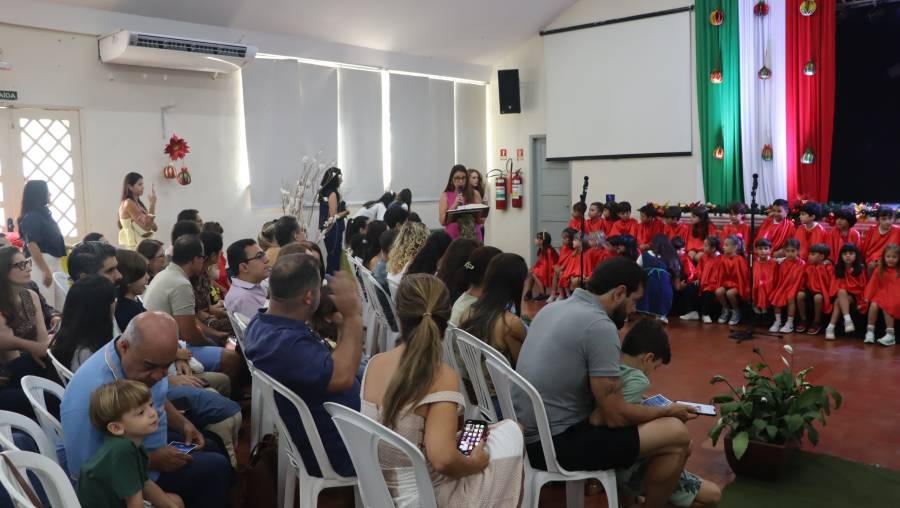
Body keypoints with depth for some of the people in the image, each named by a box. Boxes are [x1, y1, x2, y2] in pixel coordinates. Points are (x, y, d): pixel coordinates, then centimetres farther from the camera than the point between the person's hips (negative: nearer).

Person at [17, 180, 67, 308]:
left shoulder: (44, 214, 14)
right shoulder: (31, 217, -12)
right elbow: (32, 245, -19)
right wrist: (46, 270, -23)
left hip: (53, 262, 9)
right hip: (41, 264, -9)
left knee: (58, 305, 10)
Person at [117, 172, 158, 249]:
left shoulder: (137, 203, 15)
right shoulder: (128, 203, -12)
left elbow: (154, 227, 11)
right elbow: (146, 226, -21)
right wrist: (152, 204, -19)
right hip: (133, 247, -9)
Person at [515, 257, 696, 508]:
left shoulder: (553, 308, 8)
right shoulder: (599, 325, -18)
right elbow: (616, 416, -16)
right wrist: (668, 411, 1)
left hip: (527, 433, 9)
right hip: (554, 443, -9)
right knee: (677, 434, -5)